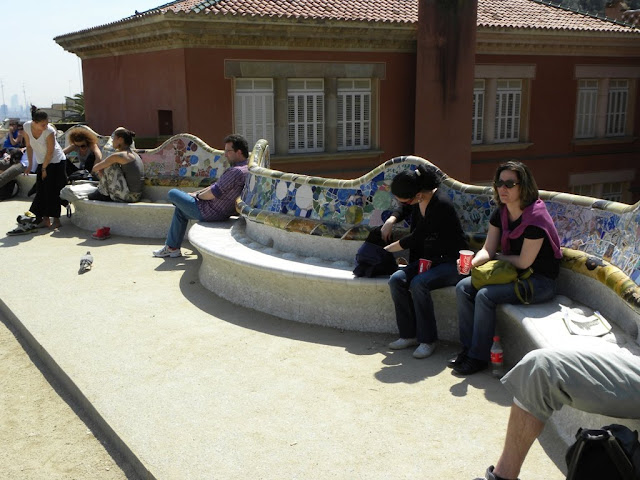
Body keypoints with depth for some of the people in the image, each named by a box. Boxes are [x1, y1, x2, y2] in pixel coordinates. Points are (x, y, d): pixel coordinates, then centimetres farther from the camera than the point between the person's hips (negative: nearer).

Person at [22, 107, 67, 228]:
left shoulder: (49, 131, -27)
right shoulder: (27, 127, -13)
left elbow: (50, 152, -18)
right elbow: (29, 146, 1)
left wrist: (44, 168, -11)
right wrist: (30, 164, 2)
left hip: (56, 161, -5)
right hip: (41, 162, 5)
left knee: (52, 191, -7)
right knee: (41, 190, 3)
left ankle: (56, 219, 2)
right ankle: (45, 219, 9)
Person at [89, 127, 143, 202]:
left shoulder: (118, 156, -15)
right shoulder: (134, 154, 12)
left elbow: (95, 168, -6)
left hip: (128, 197, -9)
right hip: (136, 197, 9)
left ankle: (102, 193, 8)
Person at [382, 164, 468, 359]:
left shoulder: (441, 204, -26)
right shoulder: (416, 201, -1)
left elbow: (415, 238, -19)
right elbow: (404, 209, 26)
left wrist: (387, 249, -5)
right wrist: (390, 220, 5)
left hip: (451, 262, -8)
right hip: (428, 260, 8)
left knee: (419, 283, -31)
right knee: (396, 280, -17)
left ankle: (428, 340, -15)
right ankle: (409, 335, -5)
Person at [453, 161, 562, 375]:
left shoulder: (535, 217, -23)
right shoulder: (500, 213, 1)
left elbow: (524, 262, -21)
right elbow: (488, 250, 0)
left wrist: (499, 256, -4)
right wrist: (472, 262, -21)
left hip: (540, 281, -8)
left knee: (485, 296, -26)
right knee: (463, 288, -8)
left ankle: (478, 357, -11)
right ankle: (467, 348, -1)